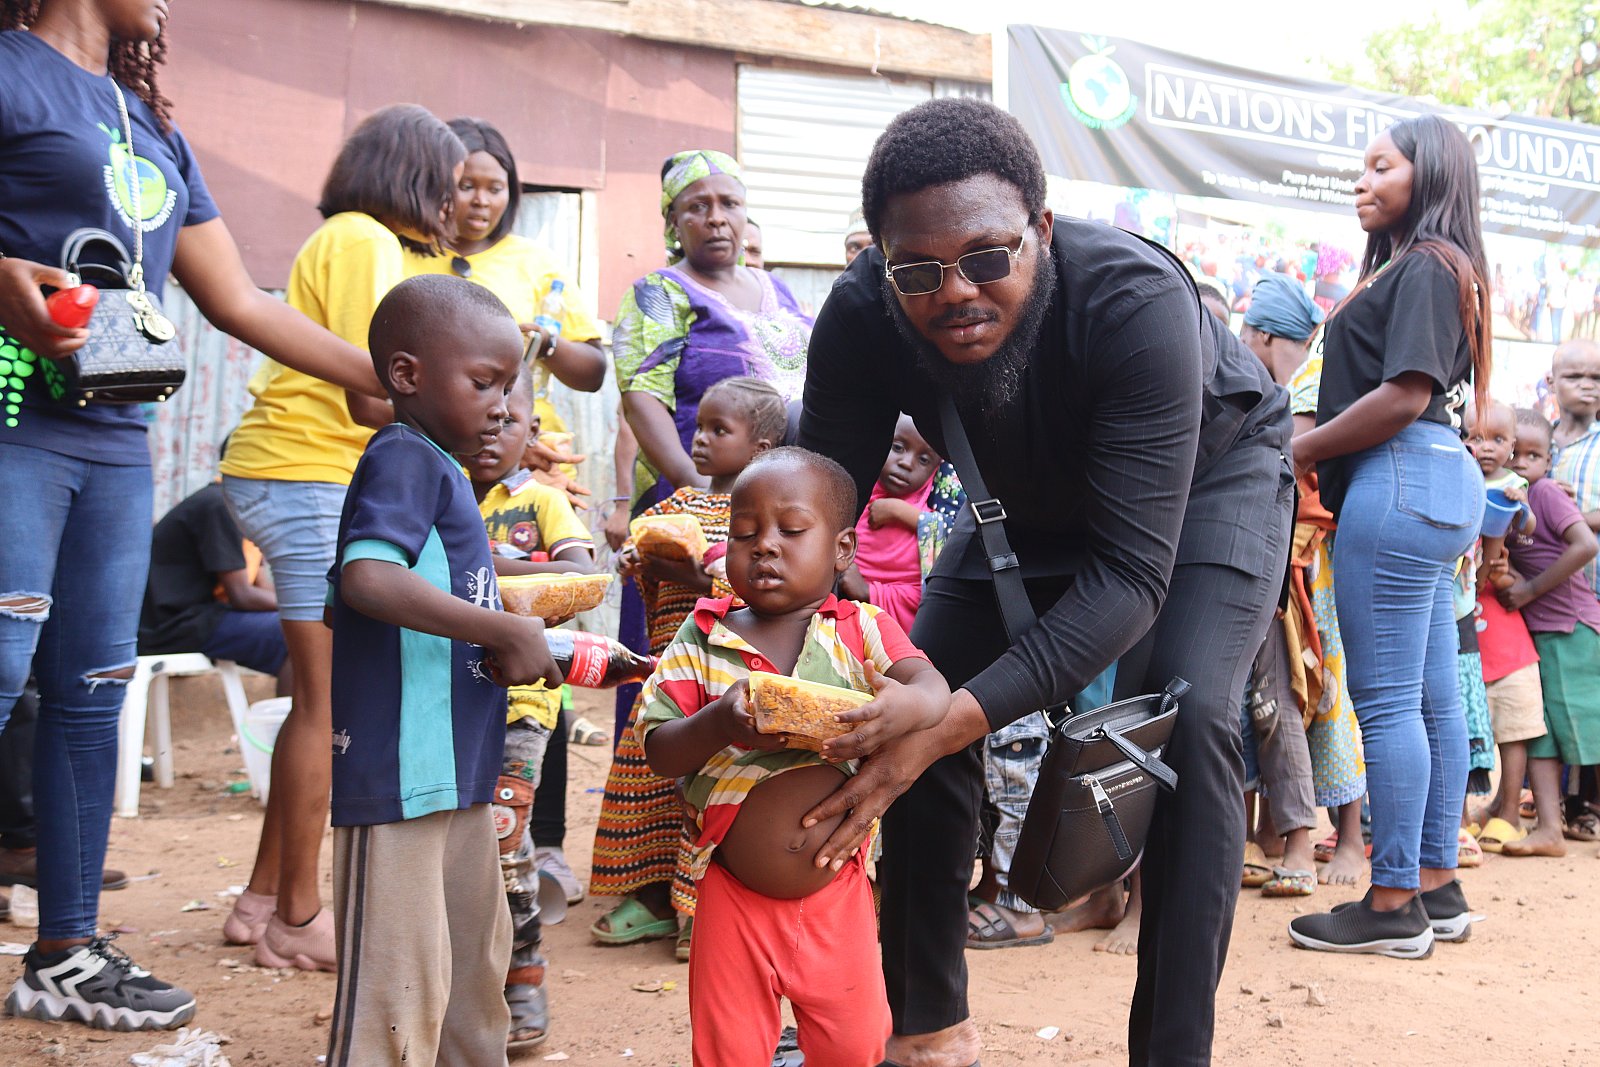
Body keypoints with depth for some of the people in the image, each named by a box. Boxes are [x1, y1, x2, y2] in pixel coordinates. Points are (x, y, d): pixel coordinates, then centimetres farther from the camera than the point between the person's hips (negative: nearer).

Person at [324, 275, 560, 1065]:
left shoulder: (439, 469, 17)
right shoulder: (404, 459, -11)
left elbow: (338, 605, 22)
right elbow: (365, 578, -29)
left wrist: (496, 643, 15)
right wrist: (505, 630, -24)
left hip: (458, 773, 10)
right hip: (399, 771, -10)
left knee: (474, 973, 20)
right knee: (396, 988, -5)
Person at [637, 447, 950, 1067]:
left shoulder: (861, 629, -1)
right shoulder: (702, 639, -1)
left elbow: (932, 685, -13)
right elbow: (658, 752, -4)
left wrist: (908, 705, -36)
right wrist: (717, 725, -25)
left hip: (838, 895, 0)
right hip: (734, 900, 0)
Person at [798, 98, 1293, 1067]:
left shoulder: (1138, 300, -42)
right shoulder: (862, 320, -30)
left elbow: (1132, 571, -43)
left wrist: (952, 722, -52)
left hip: (1210, 475, -4)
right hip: (1039, 501, 4)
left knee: (1186, 715, -26)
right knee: (914, 711, -5)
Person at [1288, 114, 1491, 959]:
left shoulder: (1423, 266, -8)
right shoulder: (1428, 267, 21)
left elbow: (1404, 396, -17)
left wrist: (1300, 451, -9)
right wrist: (1320, 454, 9)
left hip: (1401, 480, -10)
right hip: (1438, 484, 10)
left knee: (1385, 699, -8)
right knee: (1432, 696, 10)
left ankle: (1393, 905, -4)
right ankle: (1436, 888, 16)